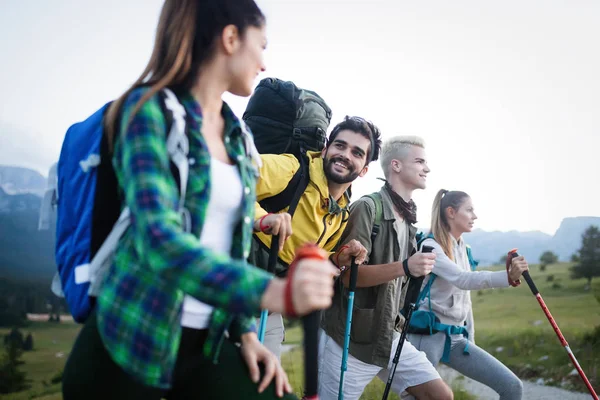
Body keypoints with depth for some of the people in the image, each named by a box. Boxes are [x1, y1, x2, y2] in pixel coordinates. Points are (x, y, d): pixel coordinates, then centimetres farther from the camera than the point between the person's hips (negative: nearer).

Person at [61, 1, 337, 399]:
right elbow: (158, 237, -24)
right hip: (131, 340, -5)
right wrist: (272, 291, -35)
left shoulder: (239, 138, 10)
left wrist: (246, 331, 5)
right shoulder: (151, 109, -10)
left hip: (209, 342, 6)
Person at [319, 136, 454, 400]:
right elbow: (349, 274, -21)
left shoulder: (408, 218, 12)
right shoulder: (368, 206, -14)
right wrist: (404, 268, -30)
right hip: (350, 339, -7)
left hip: (389, 336, 8)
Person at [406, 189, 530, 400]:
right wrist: (508, 277, -42)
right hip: (429, 335, -7)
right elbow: (462, 280, -29)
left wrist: (470, 338, 19)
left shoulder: (463, 248, 13)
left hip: (457, 337, 8)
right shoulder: (430, 246, -13)